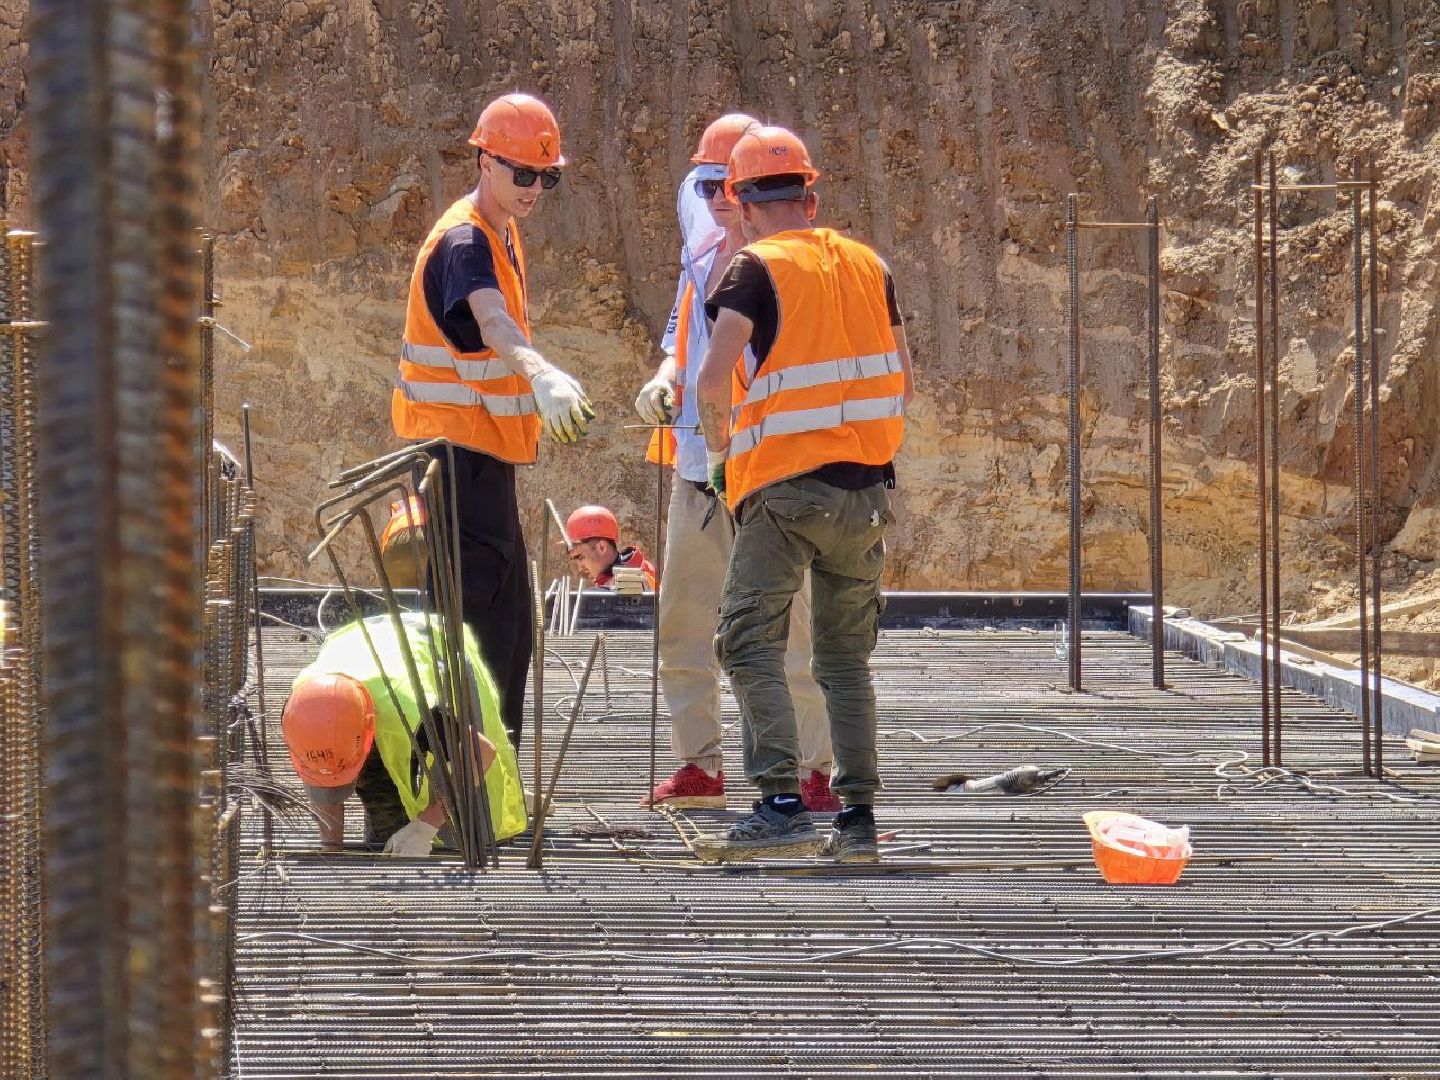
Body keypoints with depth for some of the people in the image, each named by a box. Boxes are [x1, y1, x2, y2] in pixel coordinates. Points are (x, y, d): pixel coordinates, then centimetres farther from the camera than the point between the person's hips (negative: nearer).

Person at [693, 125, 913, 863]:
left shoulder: (757, 269, -6)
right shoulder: (868, 265, 11)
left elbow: (714, 380, -17)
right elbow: (902, 382, 14)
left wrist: (718, 452, 0)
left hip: (785, 489, -6)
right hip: (867, 487, 6)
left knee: (750, 642, -5)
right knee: (847, 655, 13)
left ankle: (783, 805, -18)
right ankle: (858, 816, 10)